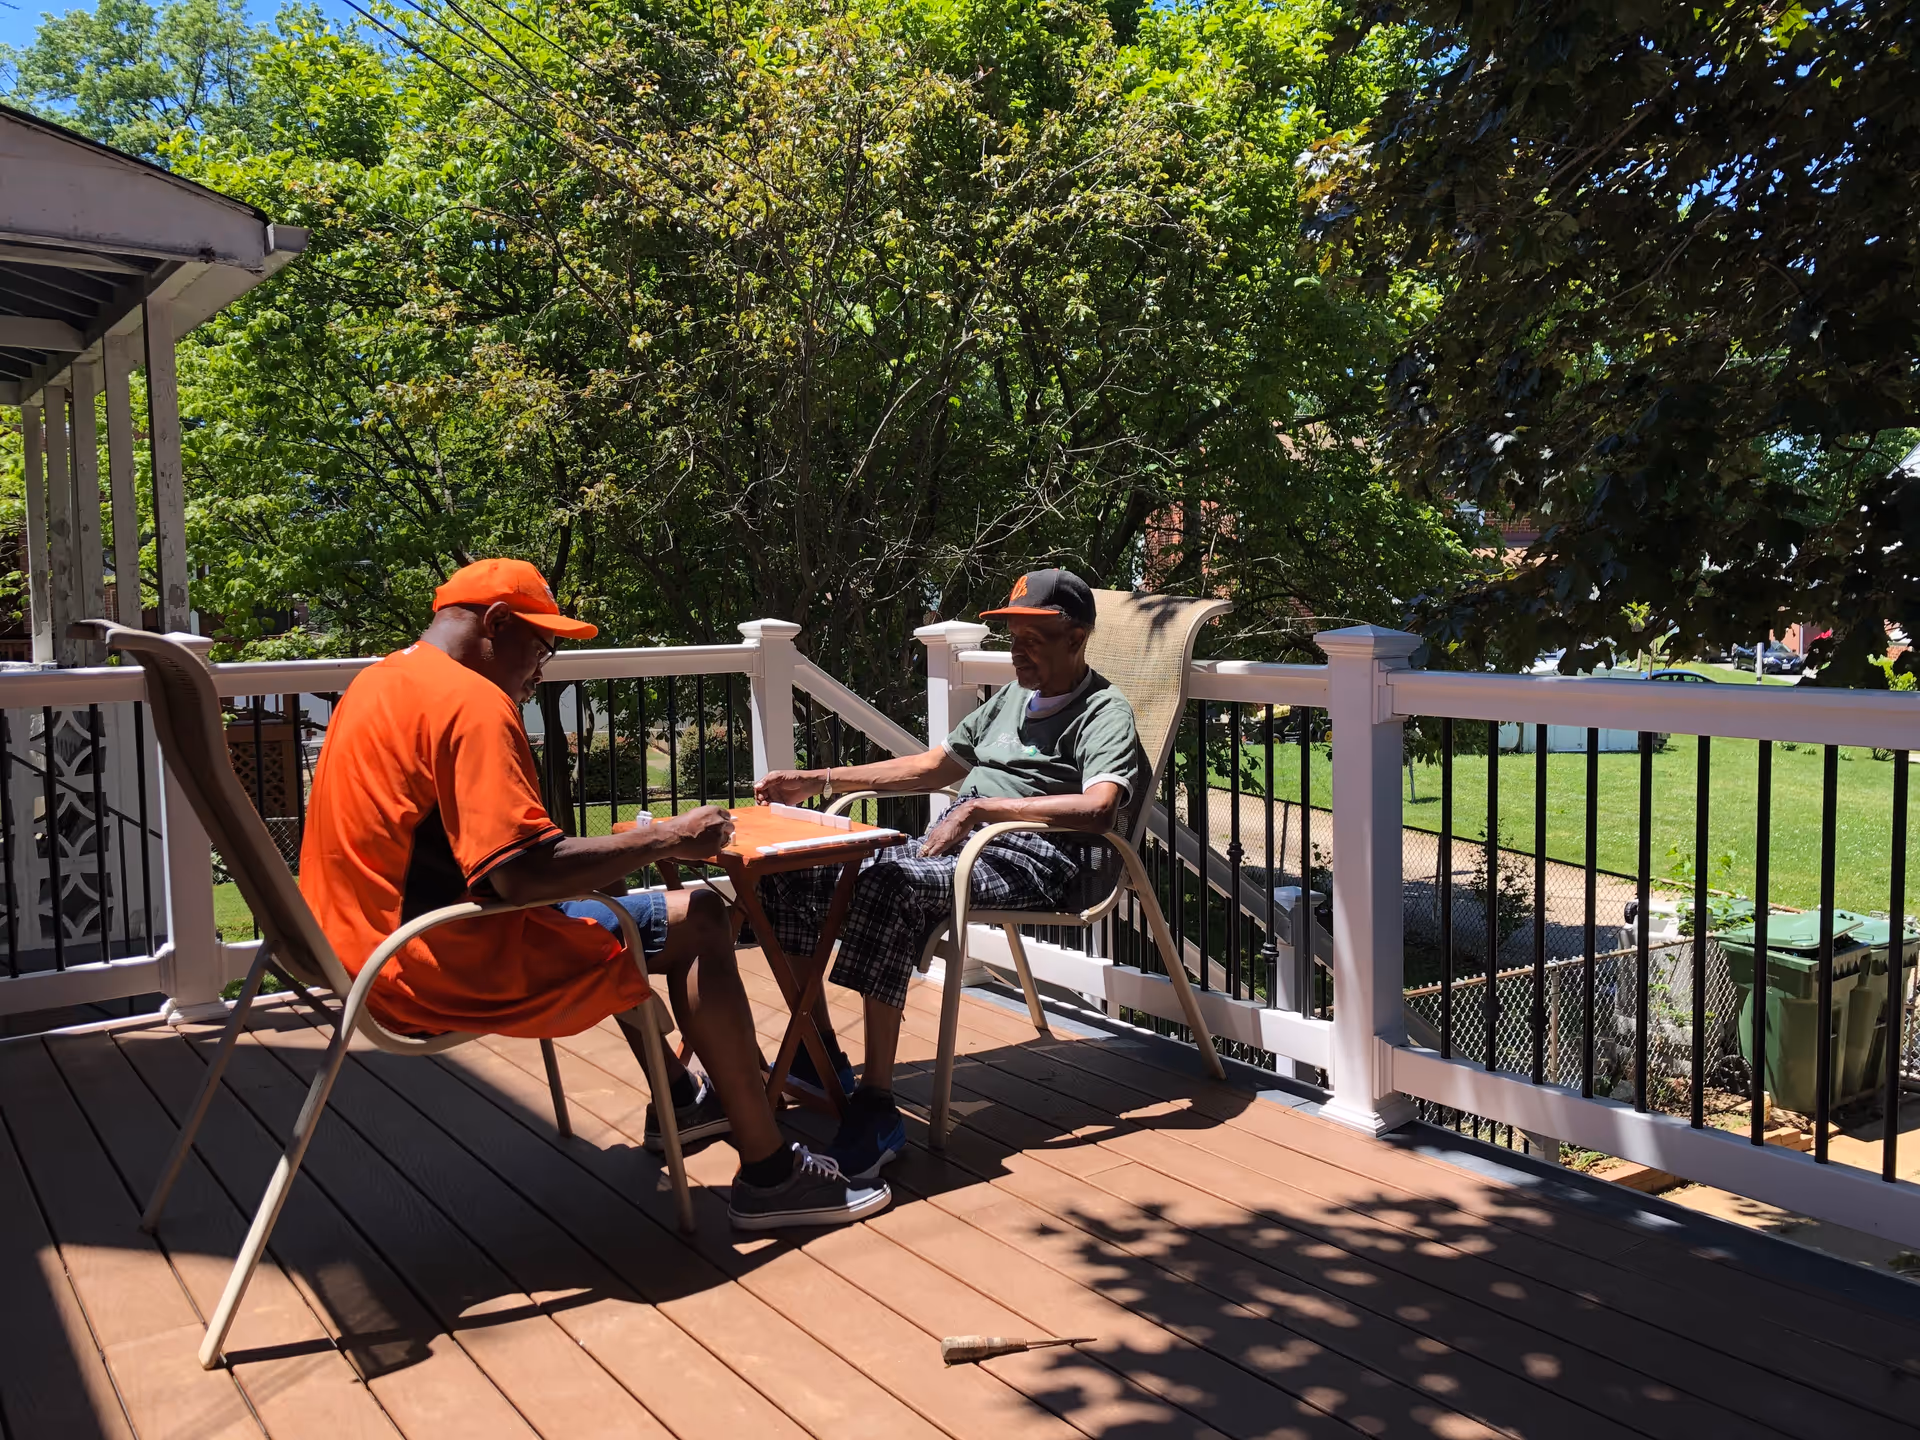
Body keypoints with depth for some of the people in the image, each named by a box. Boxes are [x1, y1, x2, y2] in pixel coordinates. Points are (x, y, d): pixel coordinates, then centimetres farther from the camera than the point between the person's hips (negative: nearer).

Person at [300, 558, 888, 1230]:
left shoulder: (379, 682, 14)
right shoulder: (472, 701, -18)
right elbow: (522, 872, -27)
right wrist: (663, 840, -15)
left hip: (371, 951, 10)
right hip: (441, 970, -10)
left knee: (603, 914, 28)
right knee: (698, 921, -6)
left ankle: (678, 1099, 39)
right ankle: (769, 1175, -2)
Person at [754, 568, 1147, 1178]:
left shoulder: (1105, 712, -1)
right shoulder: (1012, 696, 25)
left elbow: (1098, 807, -22)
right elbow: (935, 765, 30)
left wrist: (978, 808, -22)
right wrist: (817, 781, 23)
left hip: (1030, 862, -8)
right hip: (950, 844, 9)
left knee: (884, 883, -36)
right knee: (793, 870, -7)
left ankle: (877, 1107, -31)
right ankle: (817, 1054, 5)